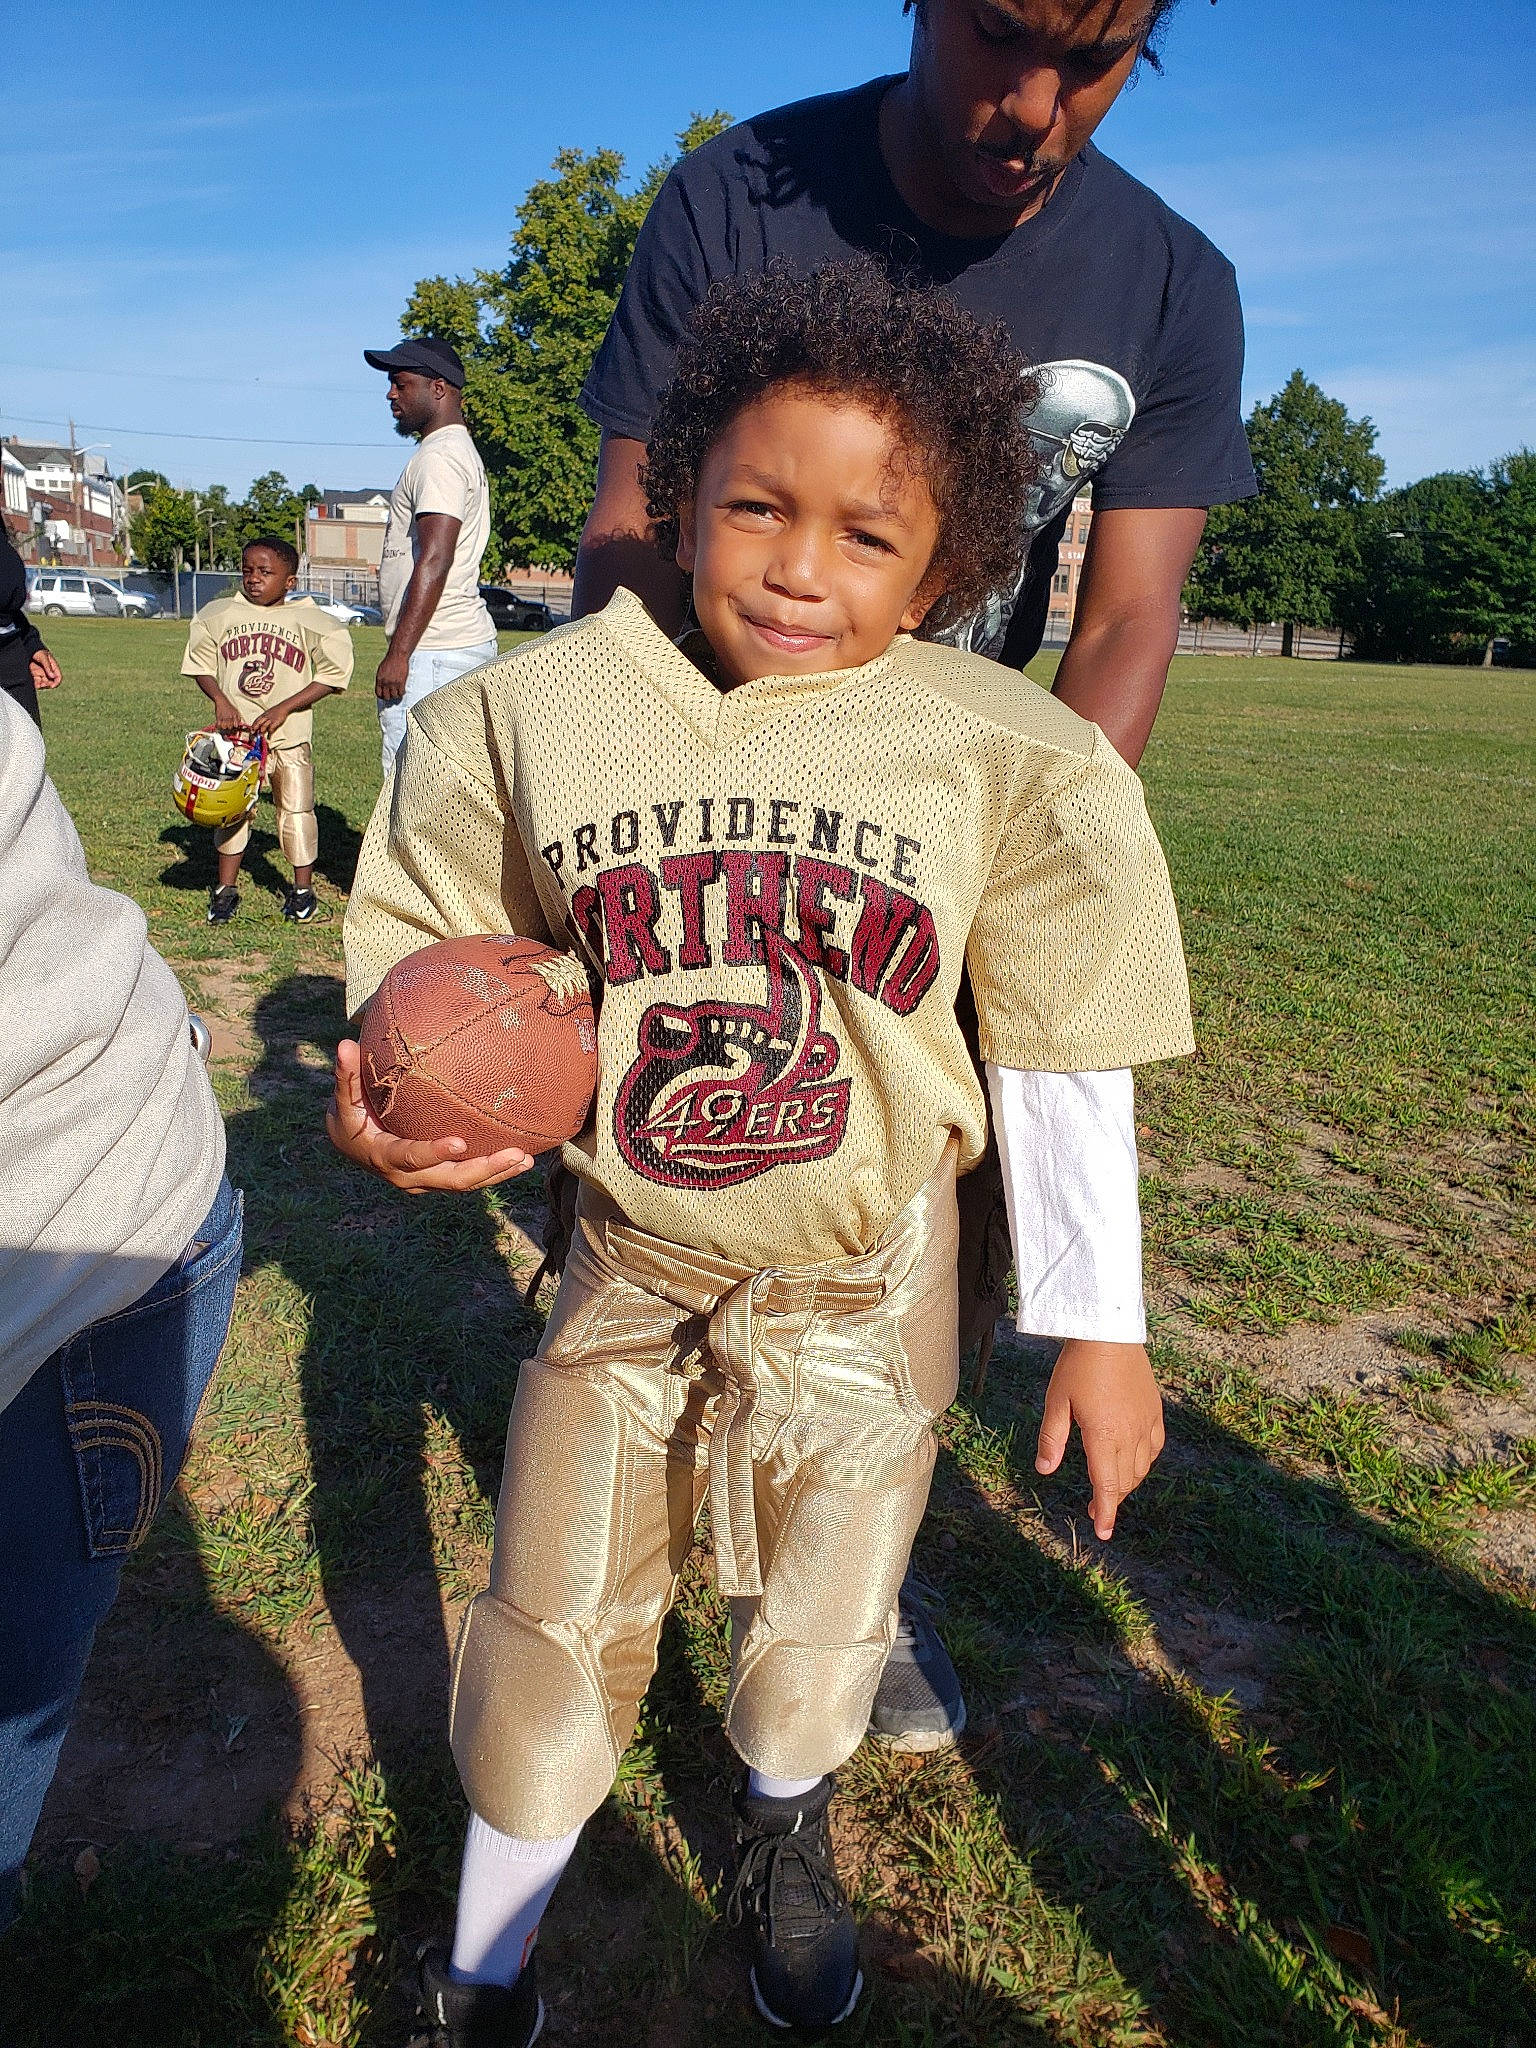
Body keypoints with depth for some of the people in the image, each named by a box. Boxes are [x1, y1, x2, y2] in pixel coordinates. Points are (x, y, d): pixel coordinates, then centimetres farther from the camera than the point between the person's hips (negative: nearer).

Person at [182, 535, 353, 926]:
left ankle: (302, 888, 19)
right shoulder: (218, 614, 5)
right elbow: (200, 664, 11)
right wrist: (221, 701, -9)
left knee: (295, 808, 4)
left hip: (289, 734, -2)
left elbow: (332, 675, -4)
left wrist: (283, 708, -13)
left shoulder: (312, 622, -3)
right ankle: (225, 888, 17)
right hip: (236, 732, 2)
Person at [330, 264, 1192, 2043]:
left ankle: (780, 1835, 57)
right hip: (624, 1260, 1)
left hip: (863, 1273, 0)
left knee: (824, 1614, 20)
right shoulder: (534, 714, -11)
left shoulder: (1004, 758, -14)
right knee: (554, 1626, 12)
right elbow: (430, 943, 3)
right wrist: (394, 1099, -18)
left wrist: (1099, 1328, -3)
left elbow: (1063, 1061, -7)